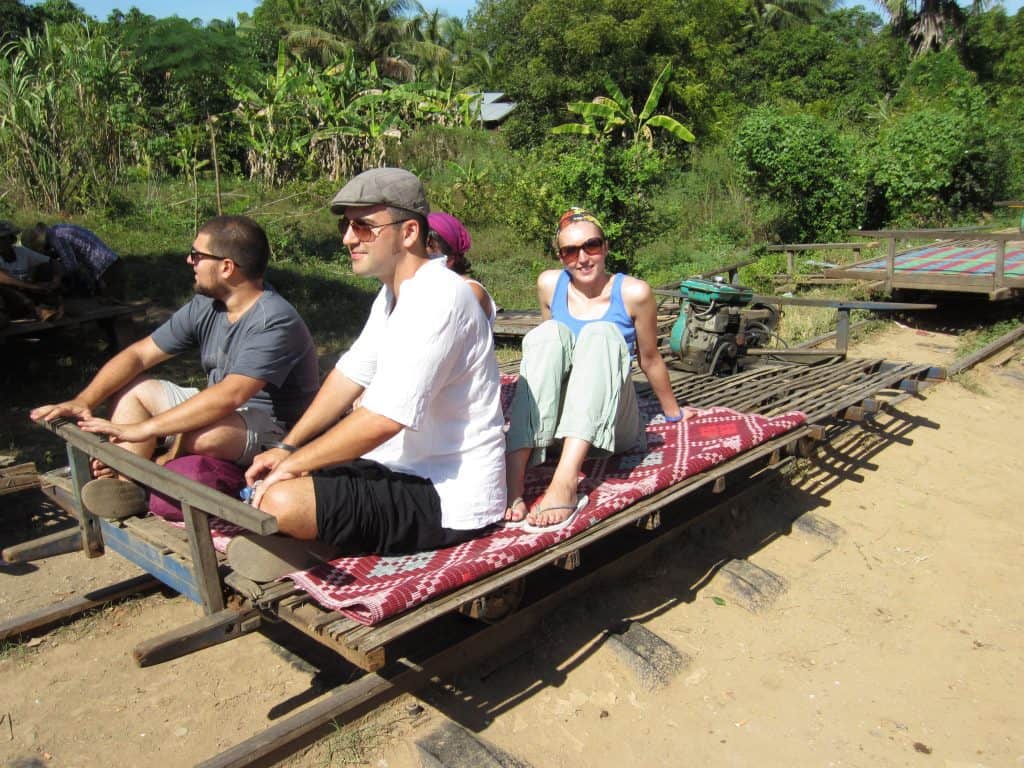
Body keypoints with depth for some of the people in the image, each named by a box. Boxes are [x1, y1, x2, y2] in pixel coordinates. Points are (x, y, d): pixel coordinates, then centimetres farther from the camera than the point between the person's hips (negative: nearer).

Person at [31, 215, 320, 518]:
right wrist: (83, 401, -9)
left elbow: (230, 396, -34)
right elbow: (139, 354, 4)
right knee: (129, 388, 4)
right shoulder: (205, 307, 2)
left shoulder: (275, 322, -25)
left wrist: (141, 430, -33)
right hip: (220, 410, 9)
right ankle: (126, 485, -15)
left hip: (273, 427, -9)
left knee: (202, 434, -38)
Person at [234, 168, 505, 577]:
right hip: (409, 469, 10)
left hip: (448, 500, -10)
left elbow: (383, 419, -28)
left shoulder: (437, 298, -23)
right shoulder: (395, 292, 10)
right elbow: (352, 373, 14)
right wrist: (287, 448, 6)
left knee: (282, 501, -26)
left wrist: (293, 463, -16)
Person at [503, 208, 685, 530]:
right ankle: (513, 477, -39)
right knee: (550, 333, -24)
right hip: (549, 421, 2)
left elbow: (649, 360, 5)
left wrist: (674, 413, 16)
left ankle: (565, 480, -47)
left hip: (612, 424, -2)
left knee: (601, 334, -28)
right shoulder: (549, 284, 1)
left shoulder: (633, 293, -7)